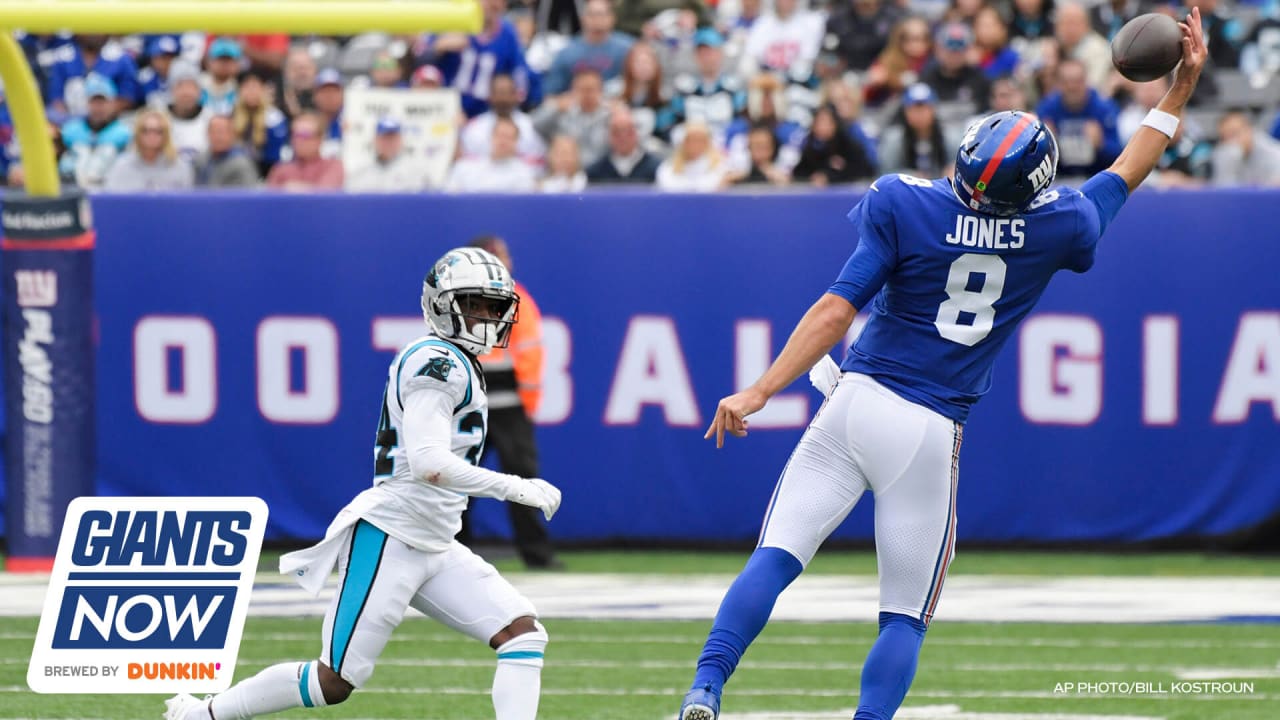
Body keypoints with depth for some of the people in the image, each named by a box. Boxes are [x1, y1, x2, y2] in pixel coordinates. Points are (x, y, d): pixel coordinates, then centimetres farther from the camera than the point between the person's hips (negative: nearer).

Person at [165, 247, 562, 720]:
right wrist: (515, 488, -26)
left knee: (522, 631, -7)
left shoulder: (450, 364, 17)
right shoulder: (439, 363, -14)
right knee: (335, 681, -4)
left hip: (435, 550, 10)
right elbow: (427, 463, -27)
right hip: (391, 537, -10)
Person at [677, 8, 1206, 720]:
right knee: (906, 616, 8)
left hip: (857, 401, -1)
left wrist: (761, 391, -12)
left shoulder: (904, 207, -9)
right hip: (932, 433, 1)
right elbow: (1126, 175, 18)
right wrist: (1183, 86, 27)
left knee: (775, 558, -2)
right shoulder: (1057, 228, -2)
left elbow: (838, 310, -13)